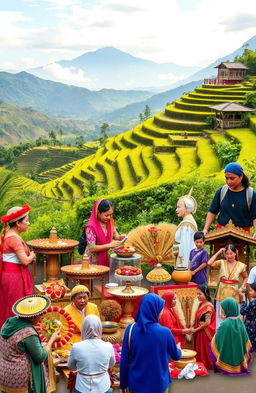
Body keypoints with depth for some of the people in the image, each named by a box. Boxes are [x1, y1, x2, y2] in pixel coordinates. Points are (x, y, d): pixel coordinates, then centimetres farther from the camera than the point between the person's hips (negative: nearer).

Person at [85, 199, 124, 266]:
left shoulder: (110, 223, -2)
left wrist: (120, 237, -15)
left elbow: (115, 236, 9)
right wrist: (110, 245, -28)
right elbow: (92, 248, -24)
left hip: (105, 258, 6)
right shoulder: (91, 227, -21)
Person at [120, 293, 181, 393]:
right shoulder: (164, 332, -17)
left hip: (136, 384, 1)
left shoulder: (130, 329, -13)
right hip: (158, 385, -1)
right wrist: (178, 350, 24)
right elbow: (176, 356, 1)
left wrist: (123, 384, 5)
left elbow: (124, 360, -8)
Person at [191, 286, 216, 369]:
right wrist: (195, 329, 3)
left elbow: (207, 323, -20)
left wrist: (196, 329, -13)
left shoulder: (208, 306, -18)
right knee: (200, 351, 15)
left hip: (206, 333, -8)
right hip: (200, 332, 8)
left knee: (206, 351, 5)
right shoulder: (200, 304, 7)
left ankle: (208, 367, 18)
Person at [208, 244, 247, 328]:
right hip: (222, 292, 1)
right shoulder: (221, 263, 0)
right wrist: (218, 252, -9)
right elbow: (209, 263, -16)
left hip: (233, 294, -1)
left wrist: (242, 288, 0)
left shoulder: (241, 266, 0)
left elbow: (245, 277, 15)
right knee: (220, 316, 6)